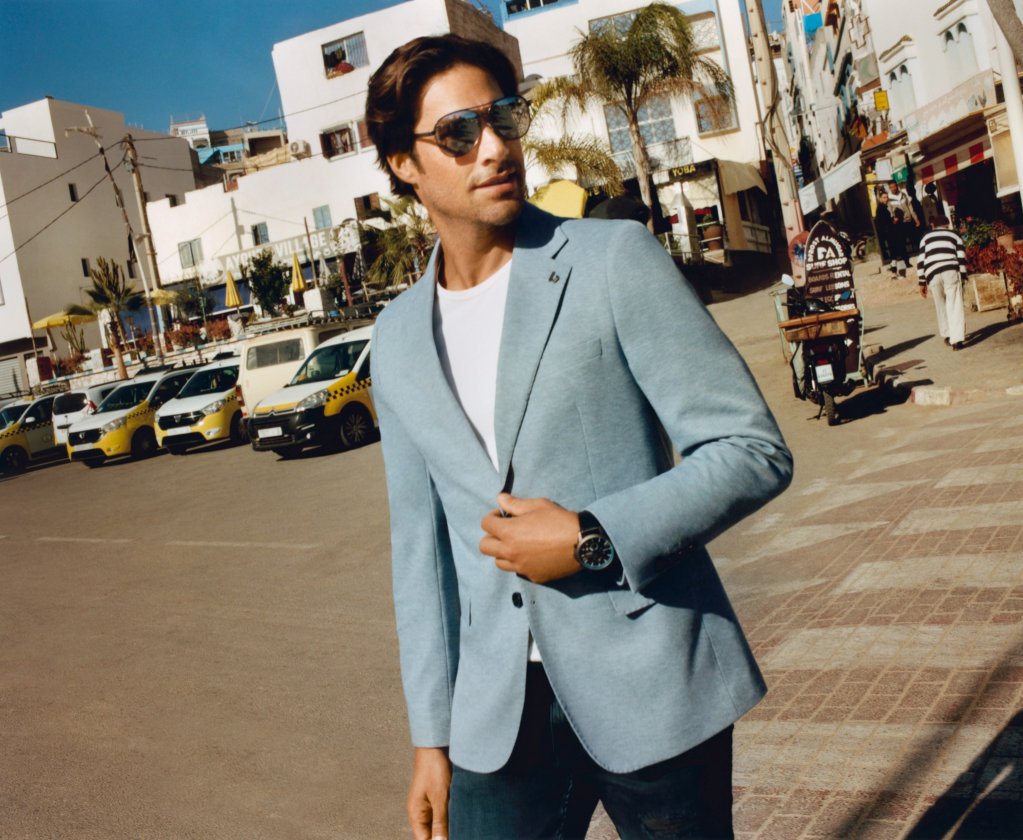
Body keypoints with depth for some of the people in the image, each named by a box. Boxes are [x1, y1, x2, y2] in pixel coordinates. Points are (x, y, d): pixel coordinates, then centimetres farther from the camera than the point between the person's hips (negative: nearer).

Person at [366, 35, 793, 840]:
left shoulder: (615, 259, -6)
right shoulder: (398, 339, 6)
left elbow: (754, 451, -8)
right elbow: (420, 545, 10)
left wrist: (593, 539, -18)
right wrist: (431, 734, 9)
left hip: (650, 690, -3)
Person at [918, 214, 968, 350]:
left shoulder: (926, 237, 24)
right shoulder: (954, 235, 21)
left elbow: (921, 261, 14)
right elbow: (961, 257, 8)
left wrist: (922, 283, 15)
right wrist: (963, 277, 12)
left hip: (932, 274, 1)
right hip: (951, 271, -1)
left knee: (940, 306, 17)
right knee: (955, 305, -3)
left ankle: (947, 335, 22)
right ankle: (957, 339, -12)